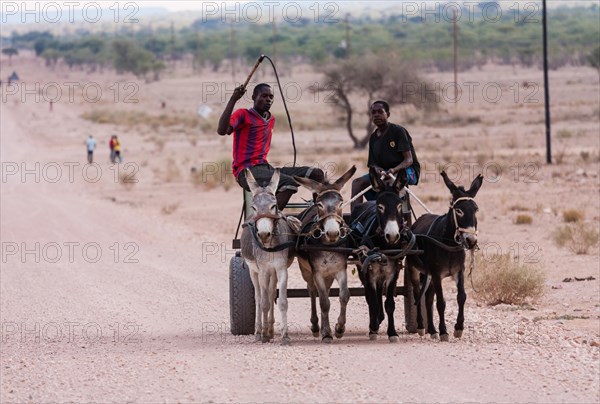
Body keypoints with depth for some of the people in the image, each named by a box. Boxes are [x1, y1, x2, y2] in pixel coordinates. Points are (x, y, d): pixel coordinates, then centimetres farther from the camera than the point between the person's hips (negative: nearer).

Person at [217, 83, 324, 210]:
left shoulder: (271, 119, 21)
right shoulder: (243, 114, -2)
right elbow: (221, 130, -21)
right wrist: (233, 100, -25)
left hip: (266, 167, 8)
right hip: (247, 171, -8)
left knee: (317, 174, -1)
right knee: (289, 183, -34)